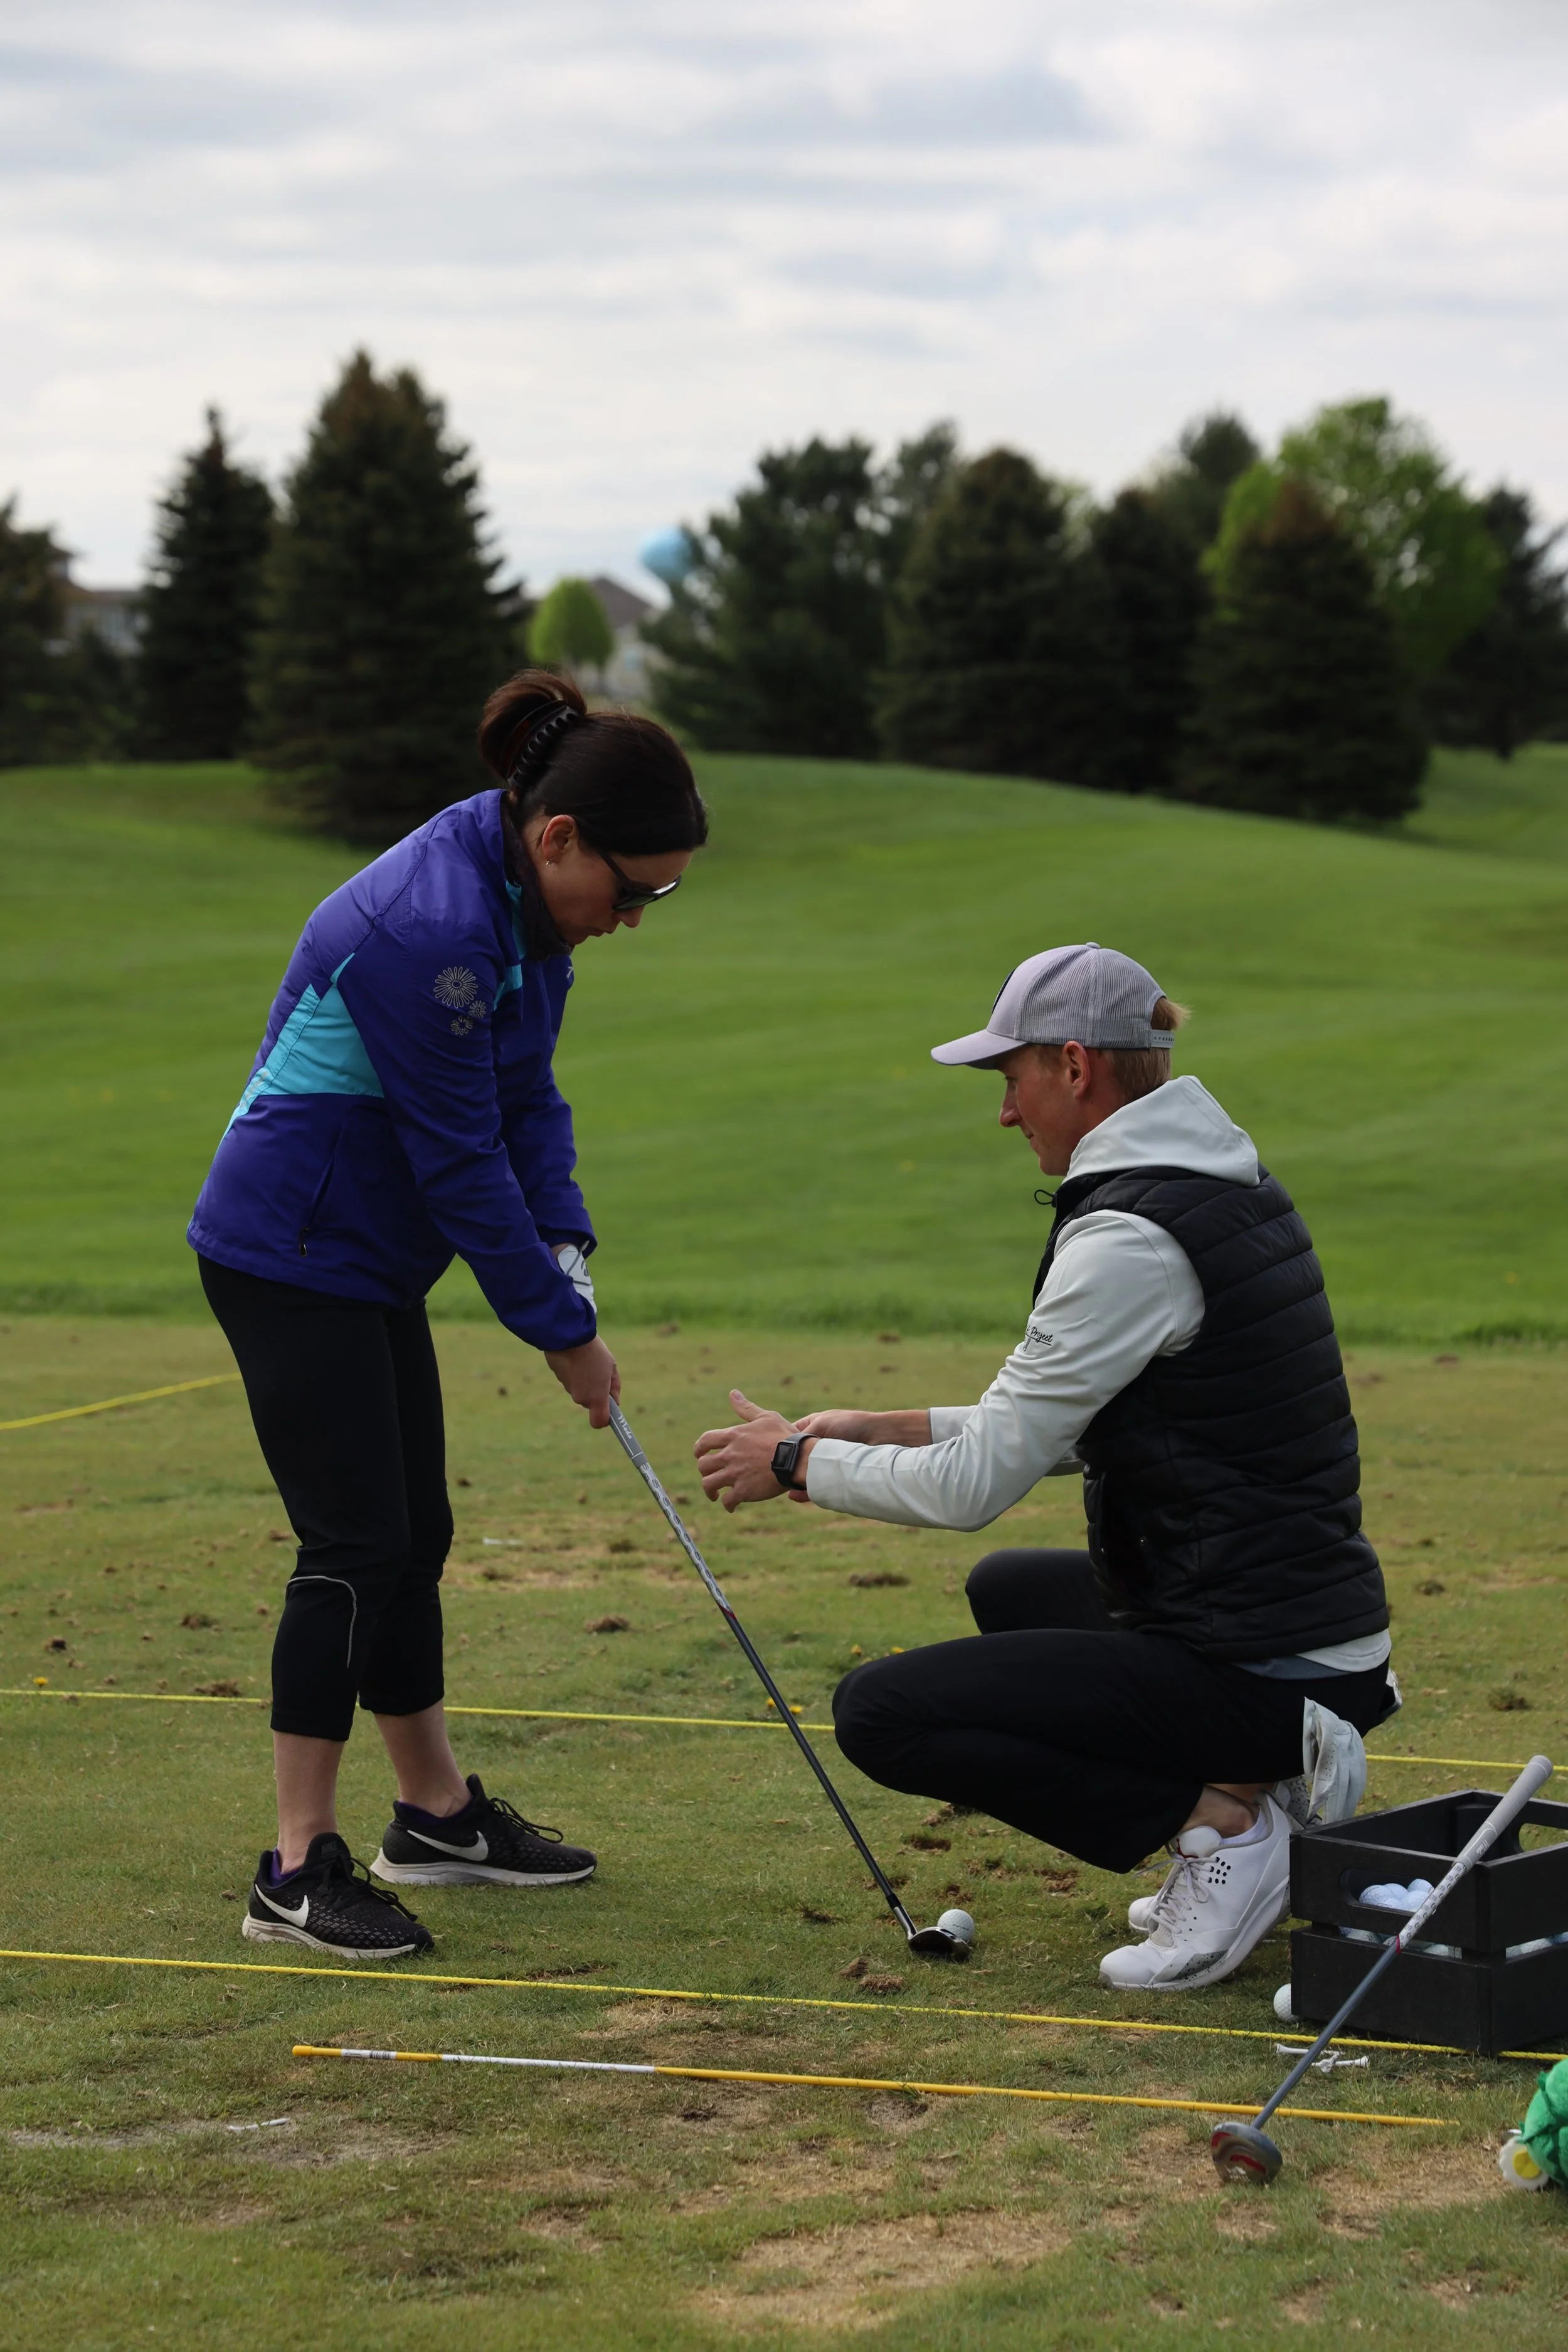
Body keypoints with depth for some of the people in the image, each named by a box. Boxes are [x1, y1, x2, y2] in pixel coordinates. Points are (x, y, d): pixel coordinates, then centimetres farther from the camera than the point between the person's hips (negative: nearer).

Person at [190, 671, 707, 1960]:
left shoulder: (530, 904, 3)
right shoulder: (428, 928, -28)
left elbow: (526, 1100, 9)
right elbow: (458, 1154, -22)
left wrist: (565, 1247, -7)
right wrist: (563, 1331, -14)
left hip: (368, 1259, 10)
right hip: (290, 1257, -10)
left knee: (413, 1533, 16)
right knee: (356, 1542, -11)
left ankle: (437, 1813, 29)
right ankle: (299, 1869, -6)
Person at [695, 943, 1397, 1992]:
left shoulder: (1128, 1239, -19)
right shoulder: (1227, 1184, 10)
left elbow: (975, 1484, -16)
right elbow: (1073, 1426, 20)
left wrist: (799, 1461, -1)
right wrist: (889, 1430, 15)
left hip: (1248, 1667, -9)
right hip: (1321, 1627, 9)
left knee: (882, 1710, -5)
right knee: (1009, 1591, 32)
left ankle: (1220, 1817, -8)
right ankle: (1269, 1771, 14)